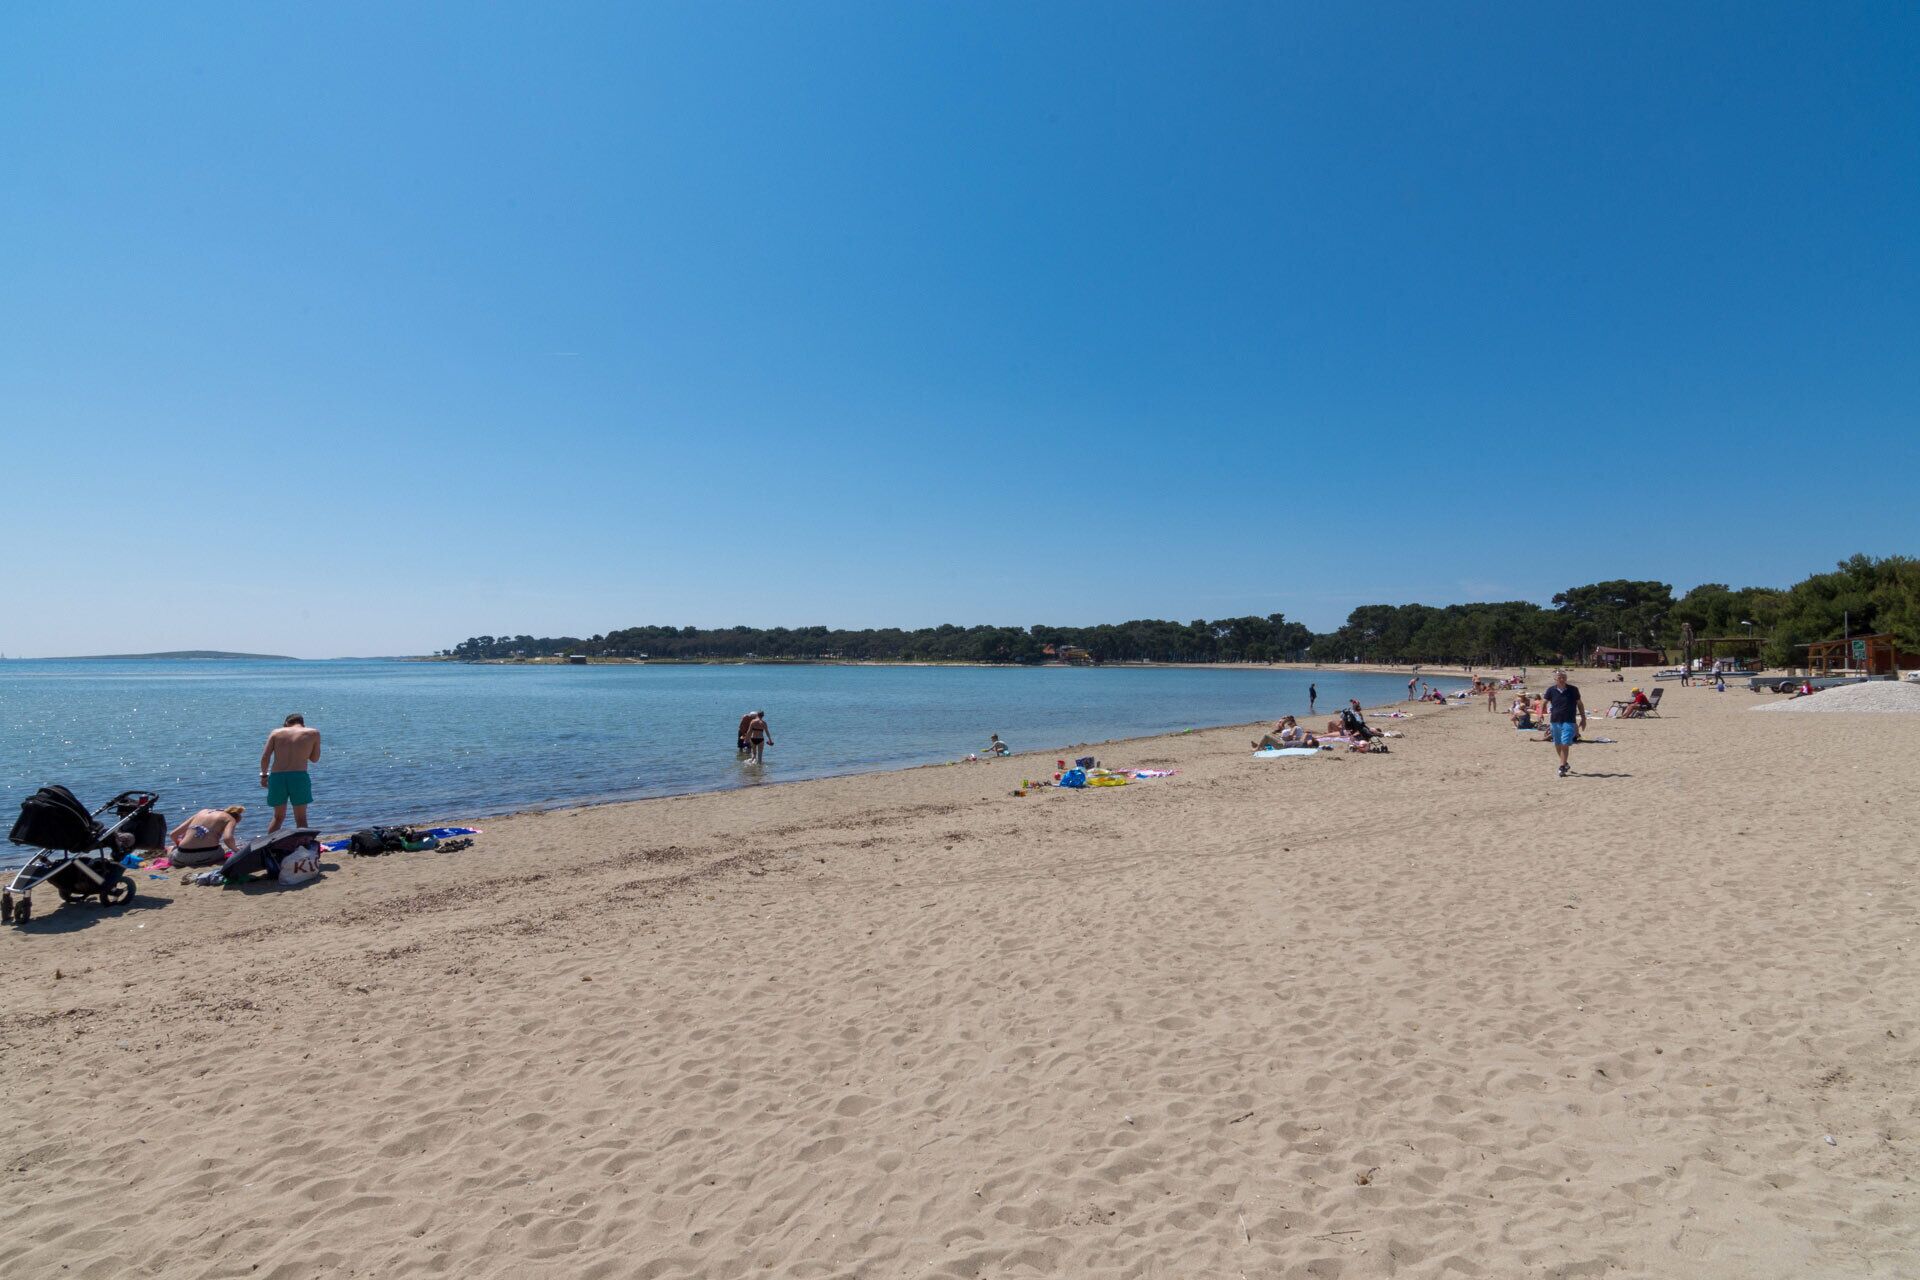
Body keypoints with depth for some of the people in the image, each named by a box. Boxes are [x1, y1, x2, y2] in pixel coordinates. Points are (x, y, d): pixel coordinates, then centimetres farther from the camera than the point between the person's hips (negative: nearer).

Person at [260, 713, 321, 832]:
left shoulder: (276, 732, 11)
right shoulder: (313, 733, 8)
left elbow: (265, 757, 4)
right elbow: (314, 758, 13)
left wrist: (264, 775, 15)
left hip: (276, 777, 2)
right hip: (299, 776, -2)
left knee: (278, 817, 19)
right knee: (301, 818, 6)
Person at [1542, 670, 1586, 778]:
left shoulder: (1573, 689, -2)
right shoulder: (1551, 690, 0)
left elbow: (1579, 704, 8)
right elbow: (1545, 703, 9)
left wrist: (1583, 718, 9)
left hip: (1569, 721, -2)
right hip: (1555, 721, 2)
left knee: (1565, 745, -11)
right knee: (1557, 745, 13)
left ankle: (1562, 768, -6)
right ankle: (1564, 763, 34)